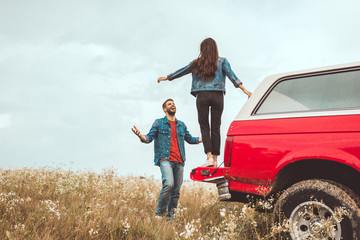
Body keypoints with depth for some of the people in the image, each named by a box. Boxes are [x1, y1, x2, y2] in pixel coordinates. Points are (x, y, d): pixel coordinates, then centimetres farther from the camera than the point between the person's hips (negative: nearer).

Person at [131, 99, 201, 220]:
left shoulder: (181, 125, 20)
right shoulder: (158, 123, 9)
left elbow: (190, 139, 29)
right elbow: (149, 138, 3)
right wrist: (140, 136, -19)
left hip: (179, 161, 5)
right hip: (165, 159, -5)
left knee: (176, 190, 3)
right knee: (169, 184, -25)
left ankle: (170, 216, 14)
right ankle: (159, 212, -12)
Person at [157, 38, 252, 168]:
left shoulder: (197, 63, 8)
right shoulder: (222, 62, 7)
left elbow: (181, 72, 18)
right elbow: (232, 76, -3)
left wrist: (166, 78, 31)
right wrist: (244, 90, -4)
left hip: (202, 96, 0)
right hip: (217, 96, 1)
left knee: (204, 127, 2)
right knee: (215, 127, 4)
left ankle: (209, 156, -13)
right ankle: (215, 158, 4)